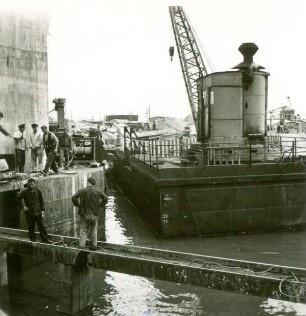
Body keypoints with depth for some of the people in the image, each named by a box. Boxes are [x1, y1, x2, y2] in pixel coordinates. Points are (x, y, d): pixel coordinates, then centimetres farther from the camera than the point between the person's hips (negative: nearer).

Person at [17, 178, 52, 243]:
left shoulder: (38, 191, 3)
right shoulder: (25, 192, -2)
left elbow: (41, 201, 9)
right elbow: (18, 198, 0)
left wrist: (42, 210, 2)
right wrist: (22, 207, -6)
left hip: (38, 212, 1)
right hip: (29, 213, -1)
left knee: (41, 226, 0)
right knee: (31, 227, 4)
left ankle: (45, 239, 7)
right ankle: (33, 240, 14)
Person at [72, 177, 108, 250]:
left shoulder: (82, 191, -6)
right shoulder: (97, 191, -2)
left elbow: (73, 197, -11)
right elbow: (105, 198, -4)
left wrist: (77, 205, 2)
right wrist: (100, 205, 5)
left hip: (84, 214, -1)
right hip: (94, 214, 1)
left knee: (83, 231, 6)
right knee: (93, 230, 15)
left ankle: (82, 246, 2)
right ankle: (94, 246, 19)